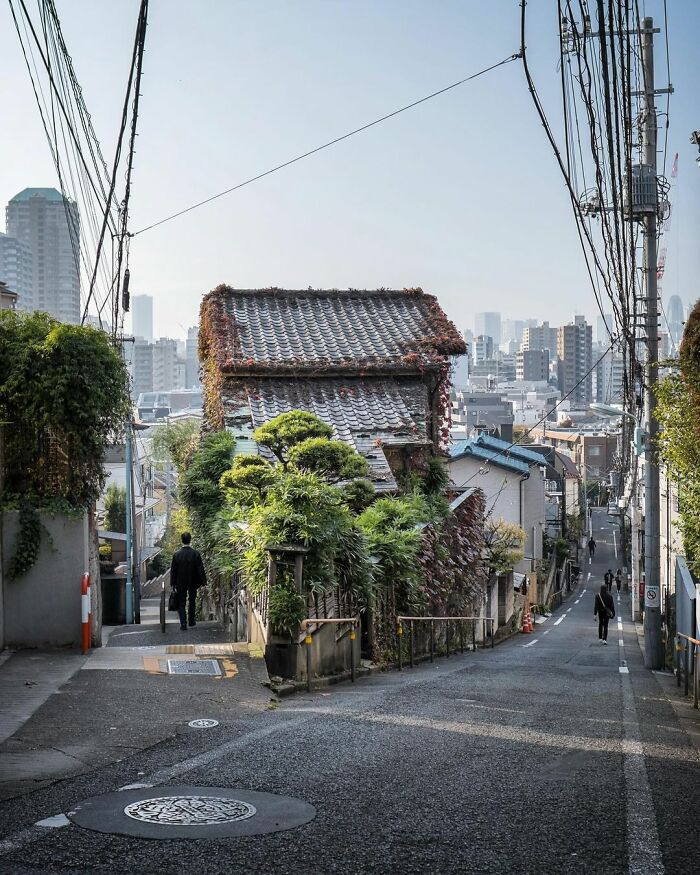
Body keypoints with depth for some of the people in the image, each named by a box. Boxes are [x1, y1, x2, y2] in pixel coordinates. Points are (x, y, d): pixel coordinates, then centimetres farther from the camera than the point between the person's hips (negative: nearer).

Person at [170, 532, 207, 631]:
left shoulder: (176, 554, -10)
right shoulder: (195, 553, -11)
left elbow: (173, 570, -3)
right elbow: (200, 569, -8)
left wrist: (173, 583, 5)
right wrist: (203, 581, 1)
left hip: (180, 583, -1)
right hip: (193, 582, 1)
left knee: (181, 603, 5)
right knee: (192, 601, 19)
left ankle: (183, 623, -7)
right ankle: (191, 620, 28)